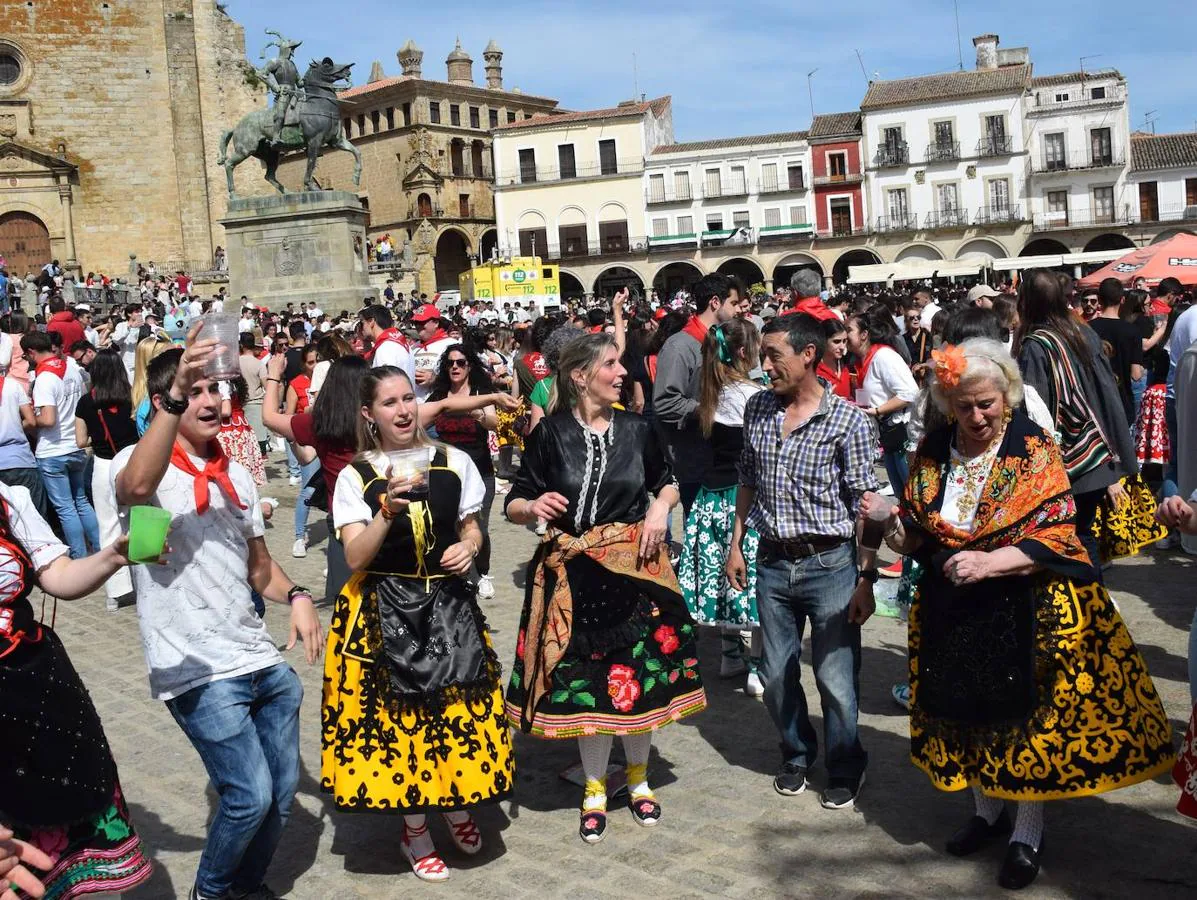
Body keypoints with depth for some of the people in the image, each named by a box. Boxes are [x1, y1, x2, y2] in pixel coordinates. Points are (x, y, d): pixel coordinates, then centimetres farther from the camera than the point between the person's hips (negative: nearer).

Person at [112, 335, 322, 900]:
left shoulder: (235, 475, 14)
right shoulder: (137, 463, -7)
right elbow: (138, 486, -34)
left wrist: (295, 596, 0)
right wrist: (176, 395, -39)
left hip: (264, 661, 7)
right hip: (198, 671, -6)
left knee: (282, 794, 12)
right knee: (251, 796, -10)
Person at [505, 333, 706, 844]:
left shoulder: (637, 429, 2)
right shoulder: (551, 434, -6)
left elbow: (666, 482, 18)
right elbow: (514, 506, -3)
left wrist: (661, 506, -3)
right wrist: (532, 507, -25)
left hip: (635, 566, 2)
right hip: (573, 572, -2)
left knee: (640, 672, 9)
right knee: (585, 676, 6)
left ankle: (638, 777, 33)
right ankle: (595, 788, 26)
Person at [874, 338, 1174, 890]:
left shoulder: (1033, 450, -10)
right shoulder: (932, 452, 0)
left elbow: (1054, 536, -16)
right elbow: (914, 539, 6)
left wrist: (989, 563, -30)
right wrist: (891, 520, -17)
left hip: (1027, 610, -4)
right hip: (952, 611, 4)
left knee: (1030, 716, 4)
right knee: (968, 712, 14)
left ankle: (1028, 833, 22)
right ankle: (988, 810, 37)